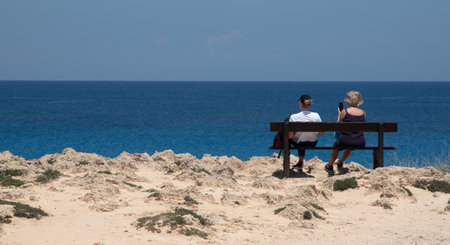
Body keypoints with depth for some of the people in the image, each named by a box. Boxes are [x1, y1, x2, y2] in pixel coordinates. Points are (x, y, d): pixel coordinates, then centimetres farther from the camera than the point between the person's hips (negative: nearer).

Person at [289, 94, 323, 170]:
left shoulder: (293, 117, -25)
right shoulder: (316, 116, -18)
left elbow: (290, 136, -19)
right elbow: (321, 133, -9)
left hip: (298, 143, -2)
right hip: (313, 143, 2)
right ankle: (300, 163, 49)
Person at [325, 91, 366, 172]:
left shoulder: (344, 112, -6)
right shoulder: (363, 113, 4)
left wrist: (339, 115, 17)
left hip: (345, 141, -3)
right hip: (360, 143, 3)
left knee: (336, 147, 32)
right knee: (349, 147, 40)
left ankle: (329, 166, 50)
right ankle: (341, 162, 62)